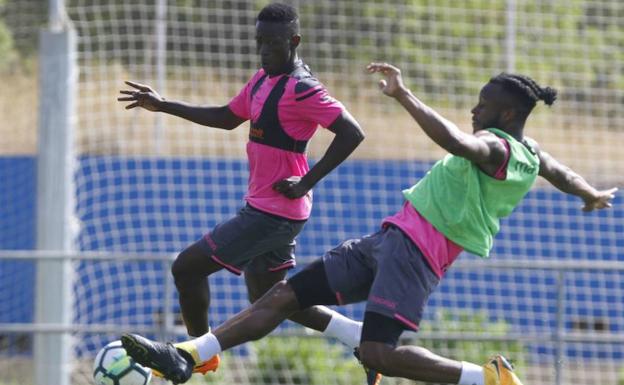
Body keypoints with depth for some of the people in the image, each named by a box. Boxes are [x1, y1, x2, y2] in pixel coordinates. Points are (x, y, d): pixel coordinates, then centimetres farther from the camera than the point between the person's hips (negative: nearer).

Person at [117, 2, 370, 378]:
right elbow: (227, 117, 24)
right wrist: (163, 105, 20)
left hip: (273, 212, -10)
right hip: (264, 207, 10)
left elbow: (352, 133, -26)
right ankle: (362, 338, 21)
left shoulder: (301, 89, -20)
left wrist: (307, 182, -23)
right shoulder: (263, 79, 9)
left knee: (187, 267, -4)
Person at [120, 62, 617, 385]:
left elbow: (455, 140, -36)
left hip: (414, 245, -11)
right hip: (393, 237, 11)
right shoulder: (530, 153, 15)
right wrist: (593, 195, 56)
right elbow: (569, 178, 35)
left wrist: (404, 95, -35)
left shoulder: (495, 146, -14)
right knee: (287, 294, 4)